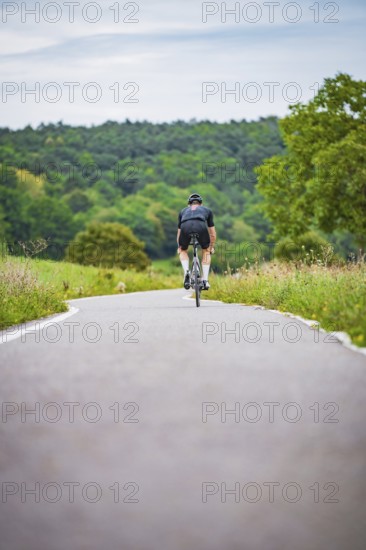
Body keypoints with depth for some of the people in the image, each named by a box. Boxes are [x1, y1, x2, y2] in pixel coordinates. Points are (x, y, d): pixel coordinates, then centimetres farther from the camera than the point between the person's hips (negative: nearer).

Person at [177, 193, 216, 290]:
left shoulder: (183, 211, 39)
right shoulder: (207, 210, 38)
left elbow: (179, 232, 45)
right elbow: (212, 232, 42)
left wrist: (179, 247, 58)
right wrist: (212, 247, 56)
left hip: (185, 227, 1)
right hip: (201, 226, -1)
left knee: (183, 251, 30)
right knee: (206, 251, 27)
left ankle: (186, 272, 4)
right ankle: (205, 280, 19)